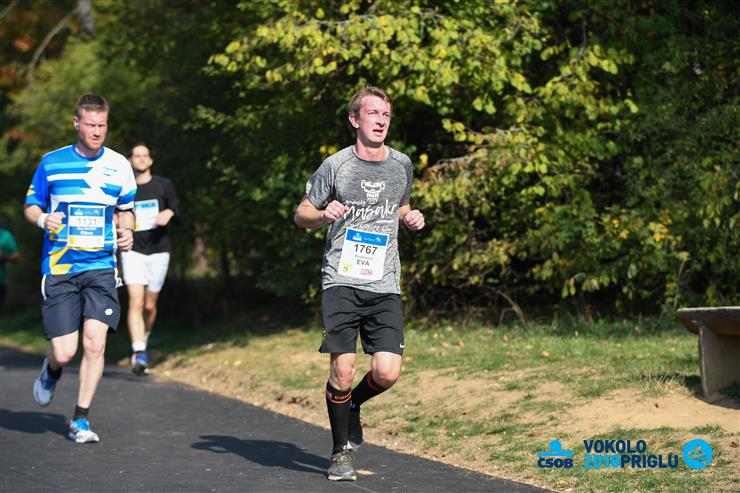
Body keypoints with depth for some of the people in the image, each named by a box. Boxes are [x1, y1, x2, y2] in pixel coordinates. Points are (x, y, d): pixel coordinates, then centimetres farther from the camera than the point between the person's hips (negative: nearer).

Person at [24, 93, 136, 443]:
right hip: (59, 269, -1)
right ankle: (51, 371, 33)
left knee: (95, 344, -10)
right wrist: (43, 219, -13)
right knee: (65, 352, -6)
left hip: (101, 266, 1)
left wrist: (126, 232, -2)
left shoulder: (119, 165, 6)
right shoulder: (52, 163, 1)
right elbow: (31, 205, 9)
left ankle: (80, 420, 6)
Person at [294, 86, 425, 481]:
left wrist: (412, 219, 6)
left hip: (385, 286, 3)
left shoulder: (401, 164, 10)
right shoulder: (336, 166, 0)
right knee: (342, 370, -9)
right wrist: (323, 215, -13)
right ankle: (342, 452, 12)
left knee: (387, 373, -9)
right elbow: (301, 214, 9)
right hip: (341, 282, -3)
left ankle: (352, 404, 26)